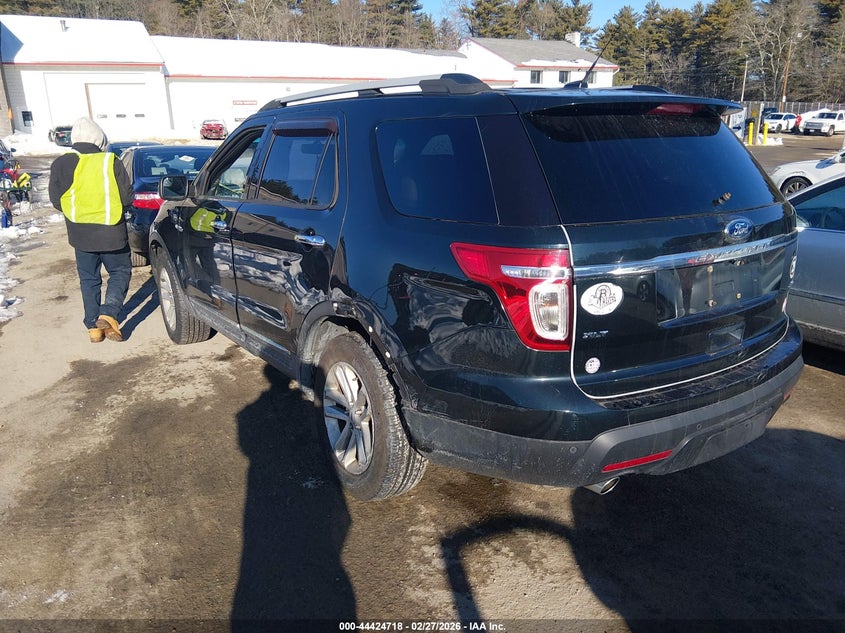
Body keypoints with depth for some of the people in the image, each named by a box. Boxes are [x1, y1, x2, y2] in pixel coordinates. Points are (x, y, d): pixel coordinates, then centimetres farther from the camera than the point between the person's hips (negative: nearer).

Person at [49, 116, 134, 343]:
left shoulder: (61, 164, -3)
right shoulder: (111, 163, -8)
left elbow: (56, 200, 0)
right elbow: (127, 198, -6)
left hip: (80, 233, 2)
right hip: (111, 232, -2)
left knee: (89, 279, 15)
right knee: (120, 272, 13)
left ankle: (93, 326, 16)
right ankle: (108, 315, -6)